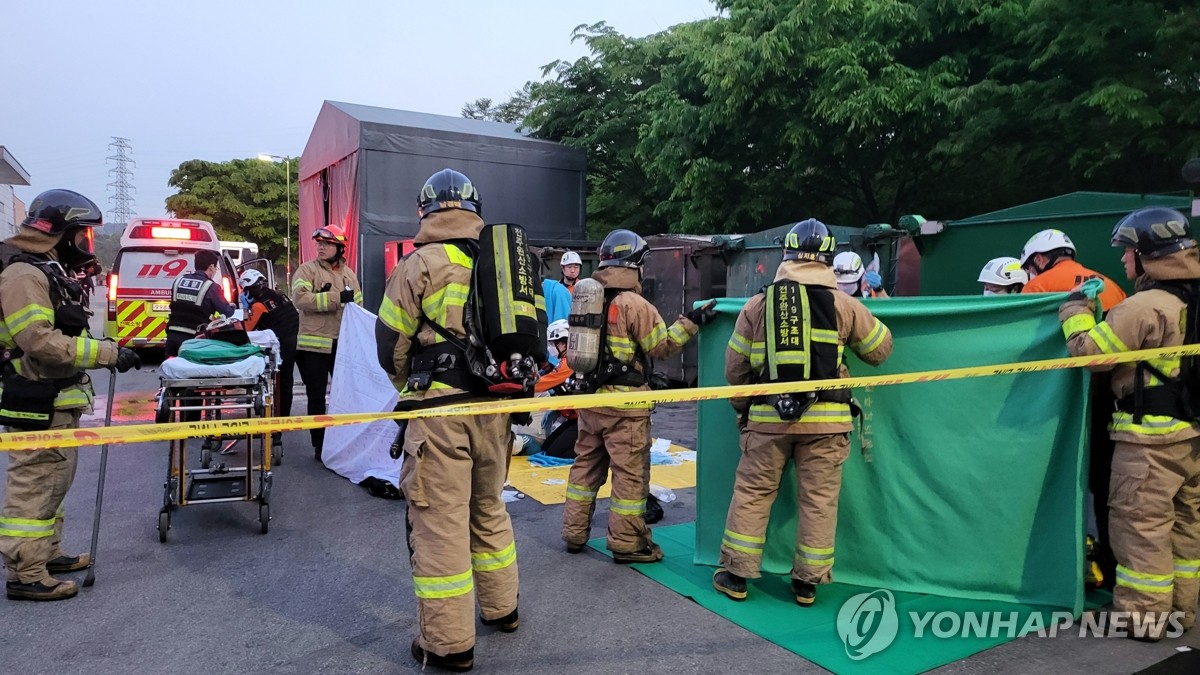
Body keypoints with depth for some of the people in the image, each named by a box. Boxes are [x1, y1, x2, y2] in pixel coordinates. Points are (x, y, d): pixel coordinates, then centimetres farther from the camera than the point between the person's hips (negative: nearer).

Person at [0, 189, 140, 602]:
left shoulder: (56, 276, 17)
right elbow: (41, 341, -24)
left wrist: (113, 350, 8)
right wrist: (108, 353, -23)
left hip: (60, 402, 10)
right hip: (37, 405, -10)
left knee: (55, 481, 18)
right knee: (34, 485, -4)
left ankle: (46, 553, 30)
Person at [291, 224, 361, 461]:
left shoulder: (349, 274, 11)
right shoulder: (307, 270, -3)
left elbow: (358, 306, 17)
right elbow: (300, 298, -19)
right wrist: (337, 297, -22)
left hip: (344, 344, 4)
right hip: (314, 343, -4)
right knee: (317, 397, 5)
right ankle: (319, 445, 14)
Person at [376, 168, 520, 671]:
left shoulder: (420, 264, -6)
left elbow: (391, 346, -2)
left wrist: (411, 387, 17)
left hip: (440, 410, -6)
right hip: (495, 407, 6)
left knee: (440, 520, 3)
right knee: (489, 507, 22)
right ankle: (501, 608, 36)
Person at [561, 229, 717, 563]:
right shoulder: (634, 304, -15)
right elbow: (662, 347, -11)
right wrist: (691, 322, -8)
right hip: (624, 404, -7)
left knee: (586, 465, 16)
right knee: (630, 473, 3)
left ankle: (574, 533, 24)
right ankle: (627, 543, 11)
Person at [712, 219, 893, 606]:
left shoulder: (757, 304, 1)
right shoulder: (843, 304, -2)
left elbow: (735, 368, 6)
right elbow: (880, 350, 10)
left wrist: (743, 409, 22)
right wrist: (865, 317, 29)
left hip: (768, 418, 1)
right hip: (825, 419, 0)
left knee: (752, 493, 12)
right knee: (818, 500, 11)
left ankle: (736, 575, 19)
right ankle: (807, 582, 20)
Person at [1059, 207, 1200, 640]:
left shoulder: (1145, 306, -20)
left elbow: (1089, 351, -16)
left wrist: (1077, 307, -1)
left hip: (1151, 437, -9)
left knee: (1140, 525, 1)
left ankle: (1142, 617, 9)